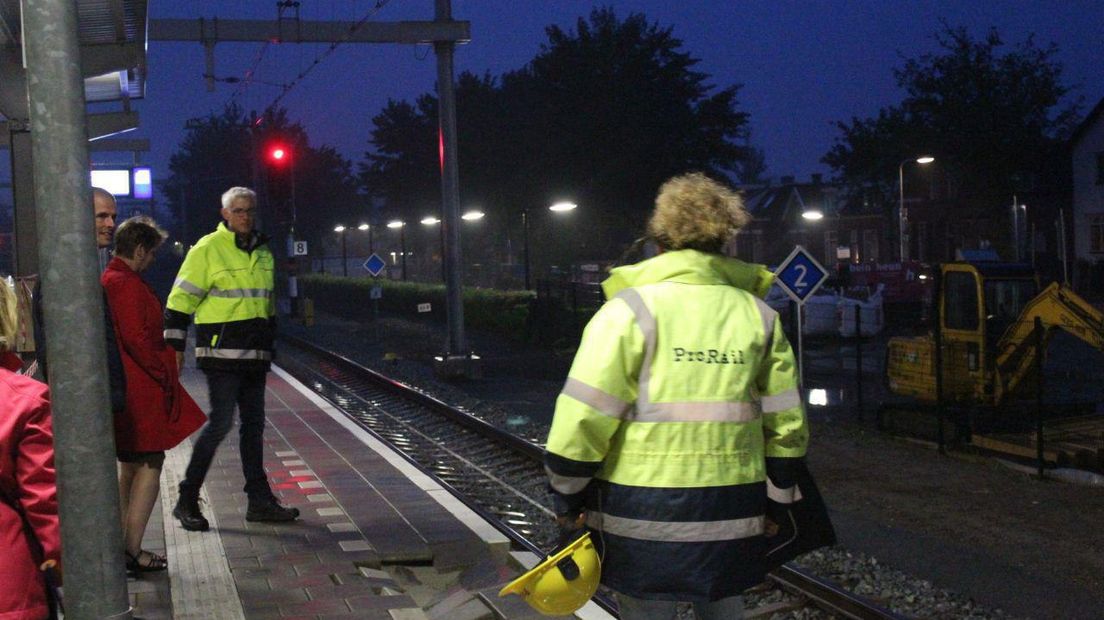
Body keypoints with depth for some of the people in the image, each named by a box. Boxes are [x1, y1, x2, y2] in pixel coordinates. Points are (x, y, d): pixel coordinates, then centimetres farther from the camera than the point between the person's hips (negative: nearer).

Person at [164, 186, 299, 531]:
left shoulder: (262, 251, 15)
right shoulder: (207, 249, -8)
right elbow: (179, 300, -8)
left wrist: (269, 343, 25)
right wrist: (175, 348, -11)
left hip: (254, 356, 8)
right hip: (221, 354, -7)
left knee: (254, 425, 10)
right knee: (221, 423, -11)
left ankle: (260, 501, 16)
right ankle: (187, 500, 1)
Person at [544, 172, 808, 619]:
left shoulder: (631, 309, -7)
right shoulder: (759, 315, 6)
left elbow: (583, 415, -11)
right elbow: (786, 425, 8)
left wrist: (567, 500, 0)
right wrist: (775, 498, 20)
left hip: (644, 517, -4)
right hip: (733, 517, 4)